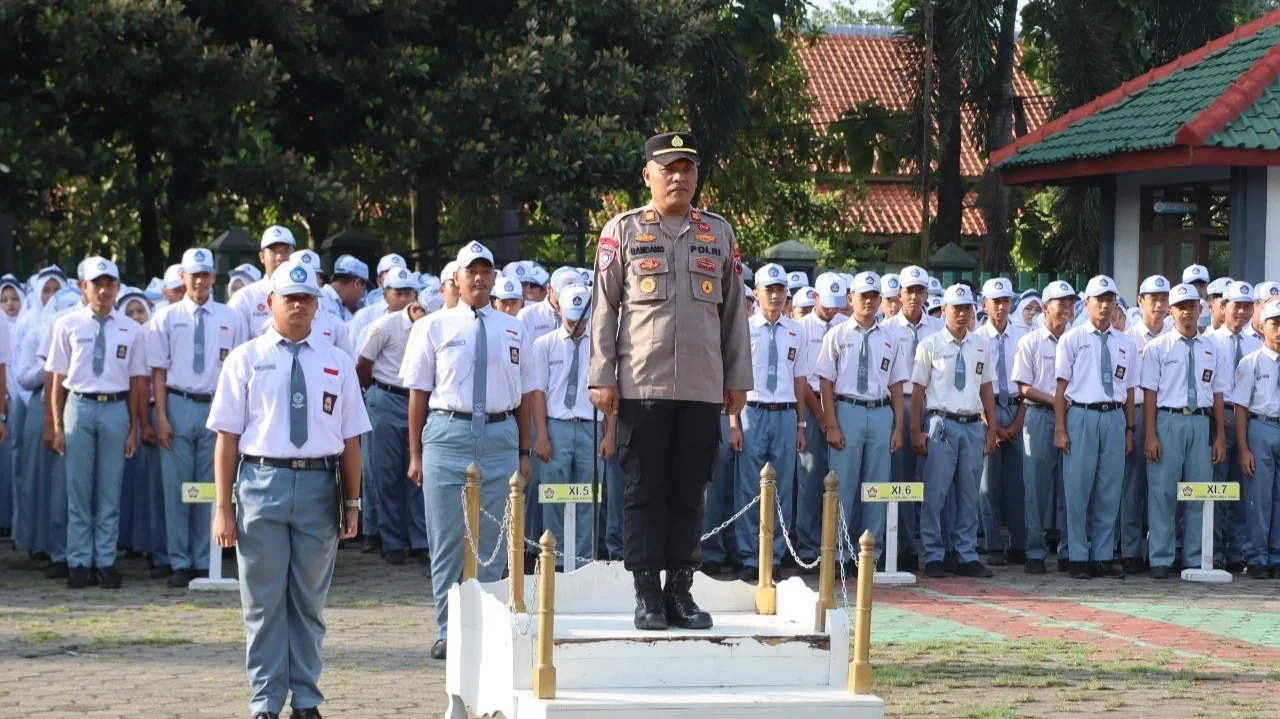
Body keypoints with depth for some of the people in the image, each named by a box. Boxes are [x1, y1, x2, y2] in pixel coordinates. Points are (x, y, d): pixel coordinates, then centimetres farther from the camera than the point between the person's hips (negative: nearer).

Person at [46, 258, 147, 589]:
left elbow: (136, 383, 6)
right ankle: (79, 562, 10)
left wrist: (133, 429, 4)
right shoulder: (68, 325, 1)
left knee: (110, 492, 5)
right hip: (79, 406, -1)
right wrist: (58, 426, 1)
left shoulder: (131, 329, 4)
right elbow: (58, 379, 3)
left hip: (116, 409, 1)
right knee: (78, 490, 3)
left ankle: (106, 561, 12)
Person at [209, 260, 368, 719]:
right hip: (262, 483, -2)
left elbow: (350, 438, 9)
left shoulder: (337, 363, 9)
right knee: (264, 602, 3)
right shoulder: (245, 360, 4)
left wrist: (352, 503, 5)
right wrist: (223, 507, -4)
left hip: (319, 486, 2)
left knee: (309, 601, 9)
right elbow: (227, 436, 1)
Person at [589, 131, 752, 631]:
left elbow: (734, 310, 13)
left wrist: (737, 379, 9)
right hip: (642, 385, -2)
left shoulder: (719, 233, 11)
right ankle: (647, 595, 4)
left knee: (689, 493, 5)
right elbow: (603, 308, 2)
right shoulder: (623, 230, 3)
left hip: (704, 388, 2)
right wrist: (602, 378, -4)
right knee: (645, 492, 0)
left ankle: (680, 590, 12)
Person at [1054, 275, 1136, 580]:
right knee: (1078, 489, -2)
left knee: (1110, 491, 5)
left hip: (1114, 417, 3)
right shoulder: (1071, 339, 2)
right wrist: (1060, 429, -6)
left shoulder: (1126, 344, 12)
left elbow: (1129, 390, 13)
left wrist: (1129, 429, 10)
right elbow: (1062, 386, 0)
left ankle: (1102, 557, 12)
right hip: (1081, 416, -3)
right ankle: (1078, 558, 5)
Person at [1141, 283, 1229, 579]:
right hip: (1168, 421, -3)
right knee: (1162, 491, -3)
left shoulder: (1213, 351, 11)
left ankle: (1195, 560, 12)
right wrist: (1150, 435, -8)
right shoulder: (1157, 347, 1)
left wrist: (1220, 437, 8)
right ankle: (1161, 560, 3)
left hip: (1201, 423, 3)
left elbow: (1218, 395, 11)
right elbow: (1150, 392, -2)